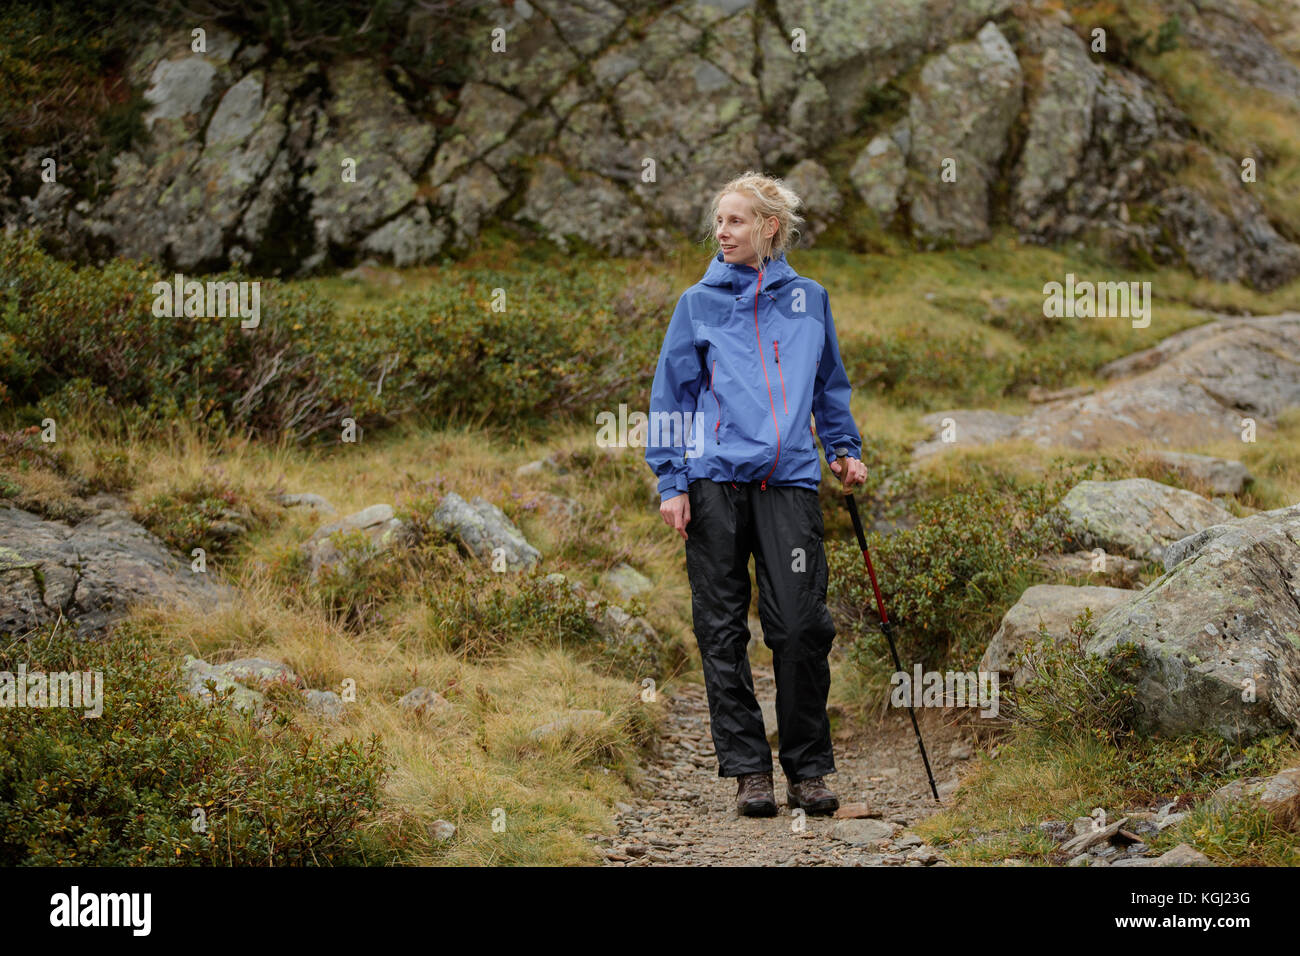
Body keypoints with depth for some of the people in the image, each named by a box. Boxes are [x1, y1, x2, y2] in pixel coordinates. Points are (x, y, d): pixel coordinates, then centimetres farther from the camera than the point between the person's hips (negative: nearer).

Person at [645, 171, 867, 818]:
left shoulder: (808, 299, 12)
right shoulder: (699, 303, 7)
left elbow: (830, 383, 24)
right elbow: (671, 394, 8)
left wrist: (845, 448, 14)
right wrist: (671, 482, 1)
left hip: (790, 479, 0)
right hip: (715, 479, 0)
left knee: (801, 626, -9)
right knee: (723, 632, 0)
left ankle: (808, 769, 3)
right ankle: (747, 769, 8)